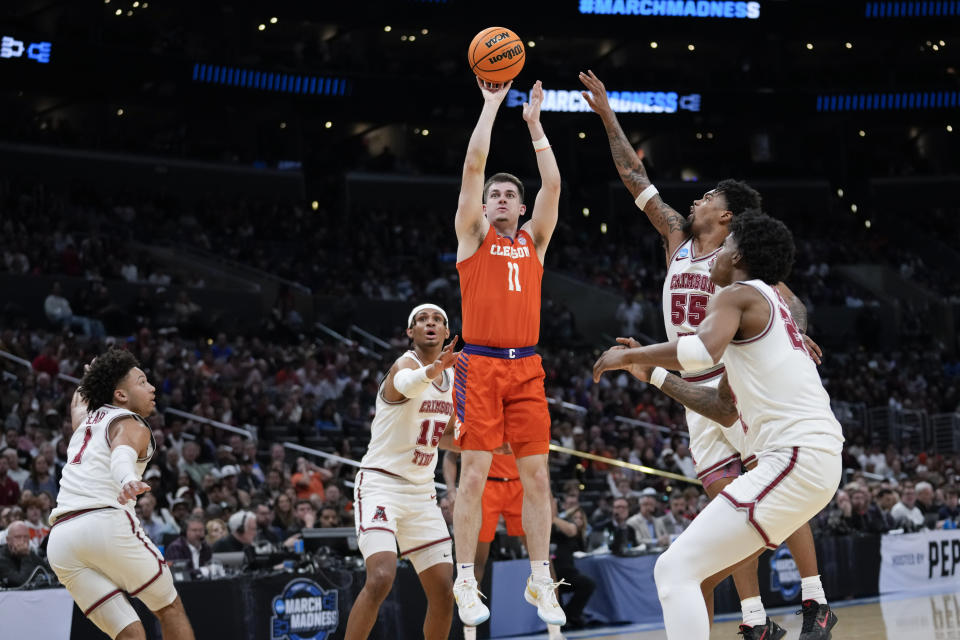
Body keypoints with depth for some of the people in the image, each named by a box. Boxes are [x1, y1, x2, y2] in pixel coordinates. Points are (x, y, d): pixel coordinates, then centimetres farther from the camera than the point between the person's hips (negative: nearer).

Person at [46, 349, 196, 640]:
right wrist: (128, 480, -41)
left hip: (60, 538, 7)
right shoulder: (131, 425, 5)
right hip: (106, 523, -7)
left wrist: (91, 376, 72)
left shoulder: (85, 420, 26)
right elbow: (122, 454, -20)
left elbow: (78, 402, 53)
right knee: (170, 607, 11)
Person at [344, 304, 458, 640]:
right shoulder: (405, 364, -15)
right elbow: (406, 384, -42)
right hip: (381, 484, -7)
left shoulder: (451, 378, 10)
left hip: (422, 492, 7)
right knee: (381, 578, -25)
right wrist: (432, 370, -65)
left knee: (443, 590, 3)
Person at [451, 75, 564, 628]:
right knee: (474, 475, -5)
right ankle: (467, 583, 1)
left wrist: (535, 123, 7)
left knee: (536, 474, 1)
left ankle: (541, 581, 8)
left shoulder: (534, 241, 16)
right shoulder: (474, 236, 7)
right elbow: (474, 165, -1)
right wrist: (493, 104, 1)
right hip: (480, 364, -3)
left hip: (527, 367, 3)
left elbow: (553, 184, 6)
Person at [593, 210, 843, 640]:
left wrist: (632, 355, -12)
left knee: (675, 569, -16)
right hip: (820, 458, 10)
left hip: (793, 459, -10)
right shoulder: (771, 304, 26)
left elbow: (704, 349, -26)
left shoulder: (738, 295, -2)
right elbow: (724, 410, 29)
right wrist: (654, 375, 29)